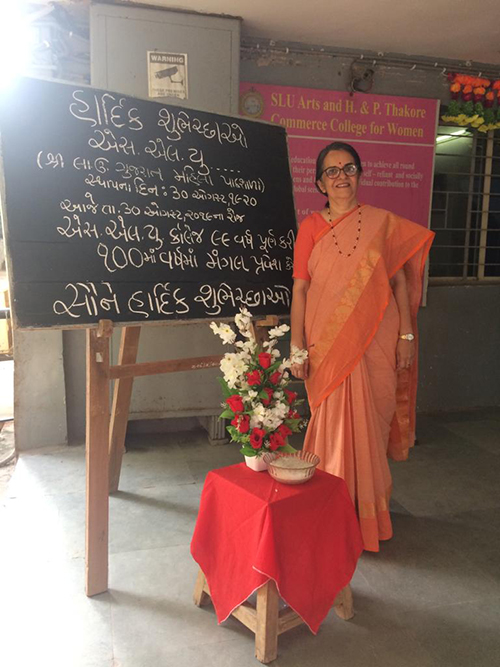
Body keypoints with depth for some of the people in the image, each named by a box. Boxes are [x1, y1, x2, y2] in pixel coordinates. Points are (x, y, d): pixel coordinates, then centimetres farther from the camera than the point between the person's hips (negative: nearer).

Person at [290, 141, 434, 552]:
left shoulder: (383, 222, 5)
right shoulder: (311, 227, 3)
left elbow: (399, 280, 7)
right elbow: (300, 288, 0)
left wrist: (407, 335, 1)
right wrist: (297, 347, -4)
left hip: (376, 341, 1)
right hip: (329, 344, -1)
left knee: (372, 423, 8)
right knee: (335, 423, 4)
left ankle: (369, 509, 29)